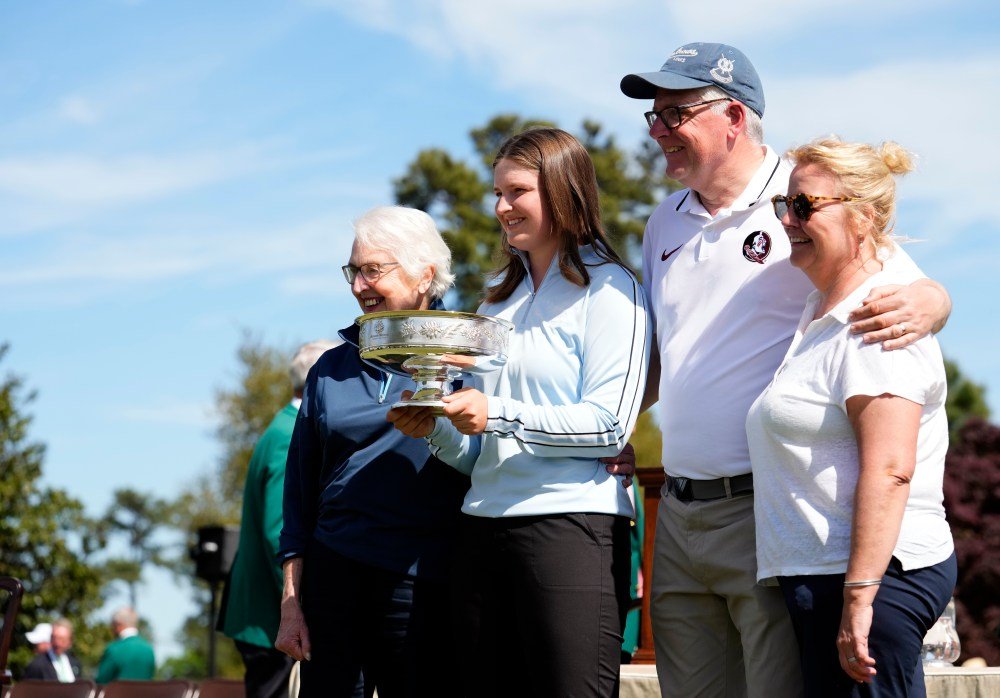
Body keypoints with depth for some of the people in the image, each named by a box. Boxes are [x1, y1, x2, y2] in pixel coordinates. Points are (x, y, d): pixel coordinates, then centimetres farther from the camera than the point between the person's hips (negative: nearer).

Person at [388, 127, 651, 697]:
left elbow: (609, 425, -12)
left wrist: (499, 415, -19)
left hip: (571, 521, -7)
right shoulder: (500, 298, 21)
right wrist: (437, 430, 1)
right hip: (485, 523, 7)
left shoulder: (607, 288, -1)